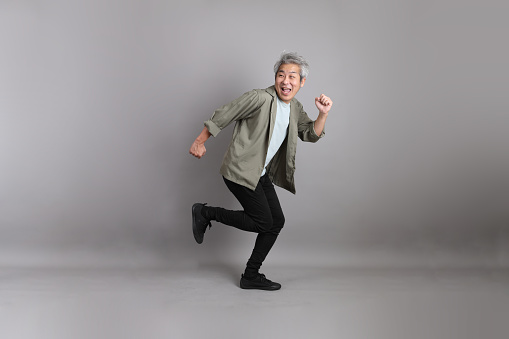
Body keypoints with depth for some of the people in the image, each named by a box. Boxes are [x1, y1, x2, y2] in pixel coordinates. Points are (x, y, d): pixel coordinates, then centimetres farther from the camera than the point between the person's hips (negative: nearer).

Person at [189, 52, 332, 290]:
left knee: (277, 221, 7)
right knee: (263, 222, -9)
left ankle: (251, 276, 18)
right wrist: (200, 142, -9)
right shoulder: (260, 98, -17)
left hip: (262, 174, 9)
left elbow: (311, 135, 12)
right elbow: (223, 116, -12)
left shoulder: (295, 109, 8)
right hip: (240, 171, -9)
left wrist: (323, 114, -7)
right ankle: (205, 212, 6)